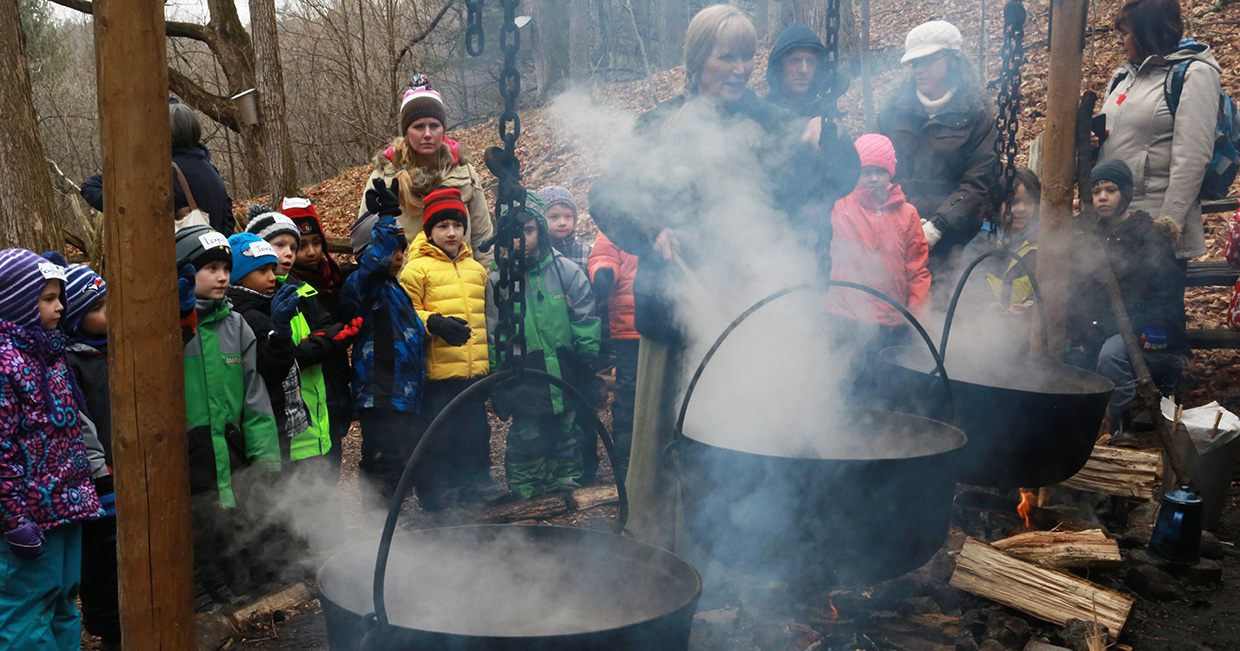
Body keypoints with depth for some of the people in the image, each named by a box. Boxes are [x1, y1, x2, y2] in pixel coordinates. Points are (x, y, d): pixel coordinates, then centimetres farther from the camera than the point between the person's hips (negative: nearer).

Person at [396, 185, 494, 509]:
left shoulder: (477, 269, 16)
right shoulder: (416, 269, -4)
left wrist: (490, 359, 24)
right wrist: (435, 324, -23)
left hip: (475, 370, 6)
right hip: (438, 371, -5)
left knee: (476, 431, 14)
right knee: (438, 433, 0)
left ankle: (476, 479, 29)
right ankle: (435, 490, 14)